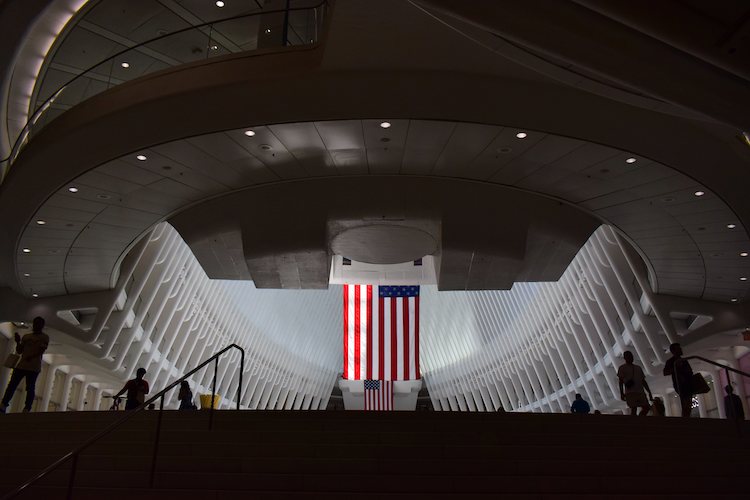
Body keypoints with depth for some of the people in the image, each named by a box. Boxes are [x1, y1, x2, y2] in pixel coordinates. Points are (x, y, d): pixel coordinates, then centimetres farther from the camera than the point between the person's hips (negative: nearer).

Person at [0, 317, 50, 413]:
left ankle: (26, 410, -4)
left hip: (34, 368, -5)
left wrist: (32, 357, -28)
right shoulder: (26, 336, 19)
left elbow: (41, 351, -10)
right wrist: (18, 342, -2)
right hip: (21, 365, 5)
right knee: (12, 385, -2)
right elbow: (19, 351, 16)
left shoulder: (44, 337, 3)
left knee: (30, 388, -5)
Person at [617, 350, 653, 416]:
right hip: (630, 393, -6)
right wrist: (621, 393, -14)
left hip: (640, 392, 6)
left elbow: (643, 381, 24)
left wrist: (649, 393, 16)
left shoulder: (638, 368, 25)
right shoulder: (622, 368, 8)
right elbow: (621, 381, -2)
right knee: (633, 409, -12)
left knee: (646, 408, -3)